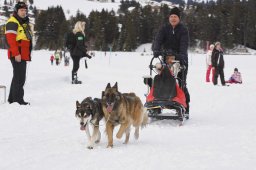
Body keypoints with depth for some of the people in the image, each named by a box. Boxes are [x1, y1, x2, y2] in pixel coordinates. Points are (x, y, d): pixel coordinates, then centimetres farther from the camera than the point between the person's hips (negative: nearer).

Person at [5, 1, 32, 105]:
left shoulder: (25, 23, 21)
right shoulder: (12, 22, -9)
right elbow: (11, 39, -17)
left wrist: (28, 54, 20)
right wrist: (16, 53, -23)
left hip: (24, 55, 10)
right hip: (17, 55, -10)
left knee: (18, 77, 15)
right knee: (19, 77, -11)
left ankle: (12, 99, 23)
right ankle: (18, 100, -9)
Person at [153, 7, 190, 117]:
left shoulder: (183, 30, -4)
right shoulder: (164, 28, 4)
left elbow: (184, 44, -20)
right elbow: (158, 40, -13)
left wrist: (181, 55, -40)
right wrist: (156, 50, -34)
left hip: (180, 59, -2)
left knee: (181, 84, -7)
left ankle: (185, 108, 0)